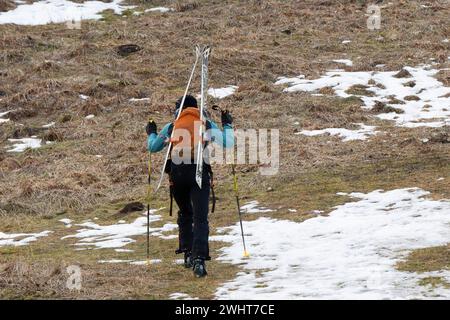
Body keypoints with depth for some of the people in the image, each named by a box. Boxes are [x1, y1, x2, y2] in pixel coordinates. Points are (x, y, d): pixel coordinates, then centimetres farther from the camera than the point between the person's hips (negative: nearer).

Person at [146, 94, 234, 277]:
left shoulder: (171, 127, 18)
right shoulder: (207, 125, 15)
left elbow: (153, 147, 26)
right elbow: (227, 143, 11)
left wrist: (151, 133, 47)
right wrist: (227, 125, 29)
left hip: (177, 173, 2)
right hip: (200, 173, -2)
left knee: (185, 214, 23)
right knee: (200, 218, -7)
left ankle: (188, 254, 17)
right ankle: (199, 258, -23)